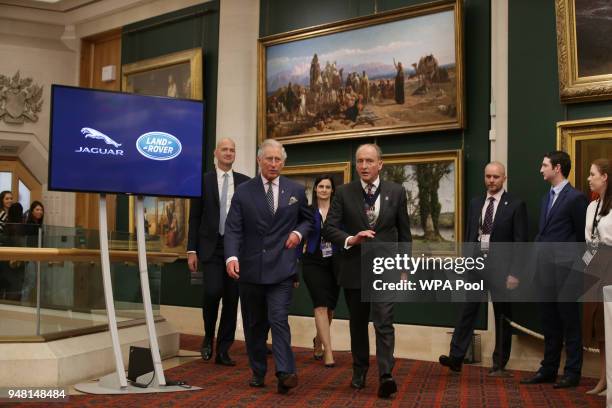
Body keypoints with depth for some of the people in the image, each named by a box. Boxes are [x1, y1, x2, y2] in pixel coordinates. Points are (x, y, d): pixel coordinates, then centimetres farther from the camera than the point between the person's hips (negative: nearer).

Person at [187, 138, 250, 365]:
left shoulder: (245, 182, 7)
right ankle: (208, 337, 12)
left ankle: (223, 351, 16)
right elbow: (194, 218, 4)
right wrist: (191, 250, -1)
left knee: (231, 299, 4)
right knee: (212, 291, -16)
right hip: (211, 247, -2)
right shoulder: (203, 181, 4)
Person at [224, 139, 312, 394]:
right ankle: (258, 372, 24)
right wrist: (232, 256, -22)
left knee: (279, 320, -12)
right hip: (250, 268, 2)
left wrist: (299, 232, -4)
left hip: (281, 268, -1)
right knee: (254, 324, 11)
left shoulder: (296, 191, 4)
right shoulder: (243, 192, 1)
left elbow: (308, 219, 17)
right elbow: (233, 229, -6)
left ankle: (285, 373, -10)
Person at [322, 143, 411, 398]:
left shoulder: (396, 192, 1)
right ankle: (359, 373, 29)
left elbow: (404, 233, 7)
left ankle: (385, 376, -12)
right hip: (354, 269, 2)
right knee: (357, 324, 14)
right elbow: (329, 228, -5)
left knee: (384, 322, -12)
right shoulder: (343, 193, -1)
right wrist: (350, 239, -23)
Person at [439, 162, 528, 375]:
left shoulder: (515, 205, -3)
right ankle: (456, 357, -1)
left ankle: (499, 364, 19)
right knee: (467, 311, -2)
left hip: (500, 266, -3)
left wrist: (514, 273, -11)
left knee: (502, 317, 8)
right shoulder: (475, 203, 11)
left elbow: (520, 241, -6)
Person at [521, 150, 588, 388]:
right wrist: (536, 264, 12)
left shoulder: (575, 198, -8)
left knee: (569, 323, 4)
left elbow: (582, 236, -7)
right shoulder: (547, 198, 16)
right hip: (544, 271, 8)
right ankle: (548, 370, 24)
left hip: (564, 271, -7)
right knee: (549, 324, 14)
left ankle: (572, 373, 14)